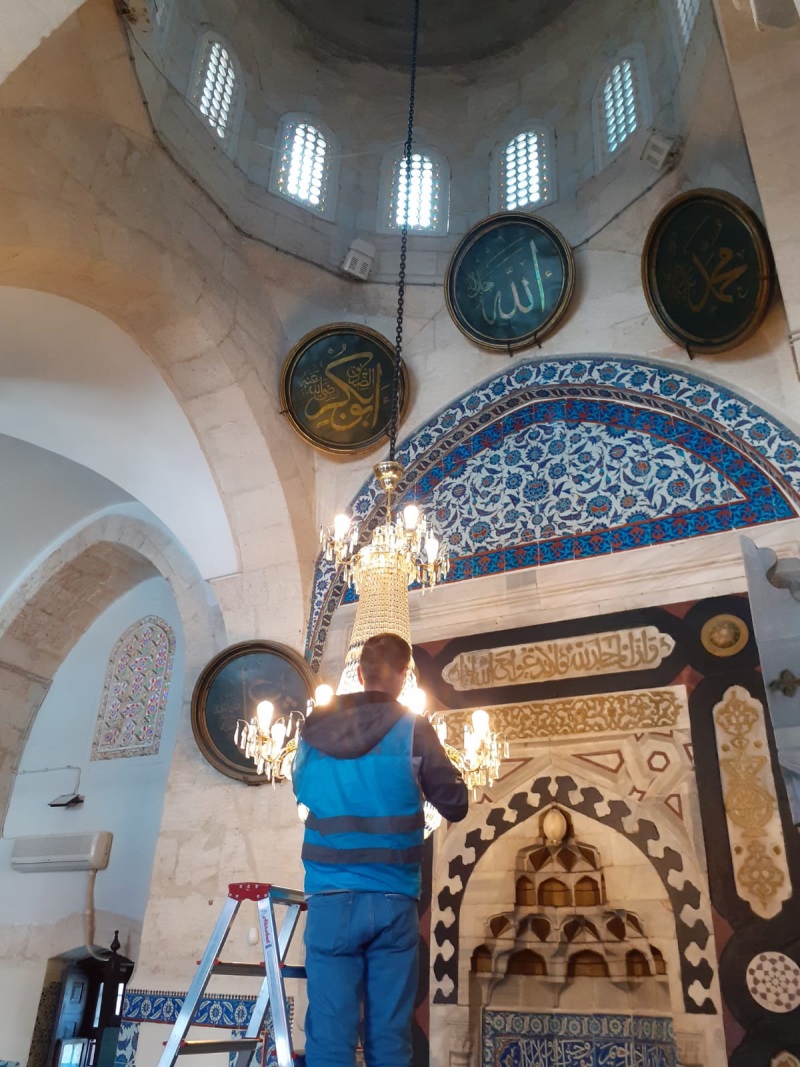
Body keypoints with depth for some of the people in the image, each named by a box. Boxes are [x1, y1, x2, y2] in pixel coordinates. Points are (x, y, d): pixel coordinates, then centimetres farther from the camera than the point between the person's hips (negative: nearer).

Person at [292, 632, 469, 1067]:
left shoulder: (315, 728, 2)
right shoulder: (413, 730, -6)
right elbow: (455, 806, 3)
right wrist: (437, 760, 20)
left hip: (331, 899, 1)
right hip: (392, 901, -1)